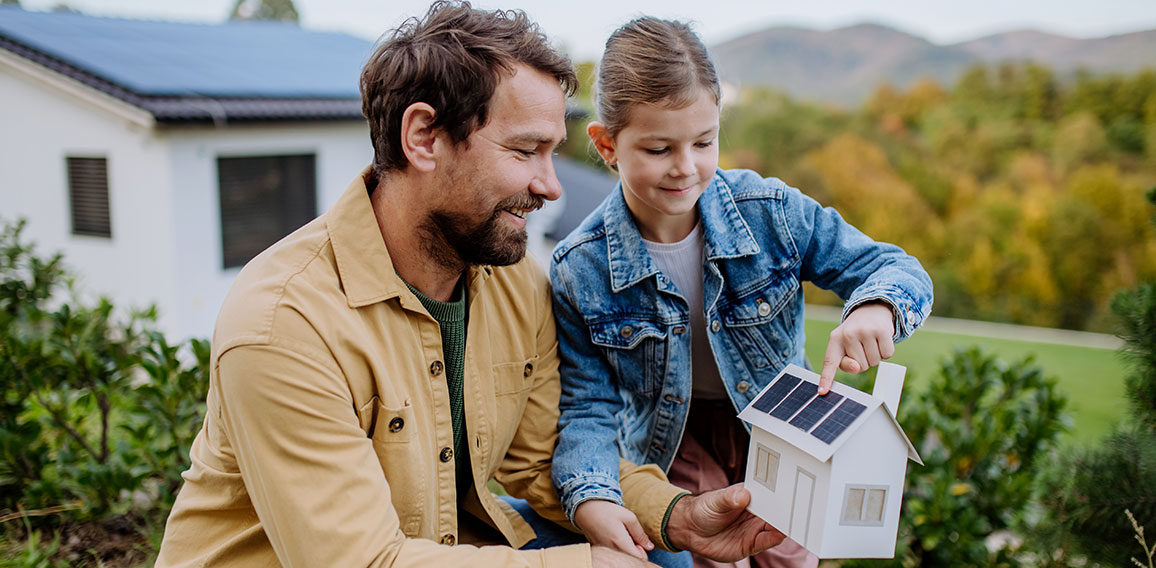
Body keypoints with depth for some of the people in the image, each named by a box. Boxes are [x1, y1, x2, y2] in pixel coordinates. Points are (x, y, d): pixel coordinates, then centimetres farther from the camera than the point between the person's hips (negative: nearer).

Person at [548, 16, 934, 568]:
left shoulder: (773, 212, -21)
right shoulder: (580, 270, -23)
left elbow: (898, 269, -15)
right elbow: (589, 407, -18)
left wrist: (875, 308, -39)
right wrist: (591, 498, -37)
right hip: (674, 440, -2)